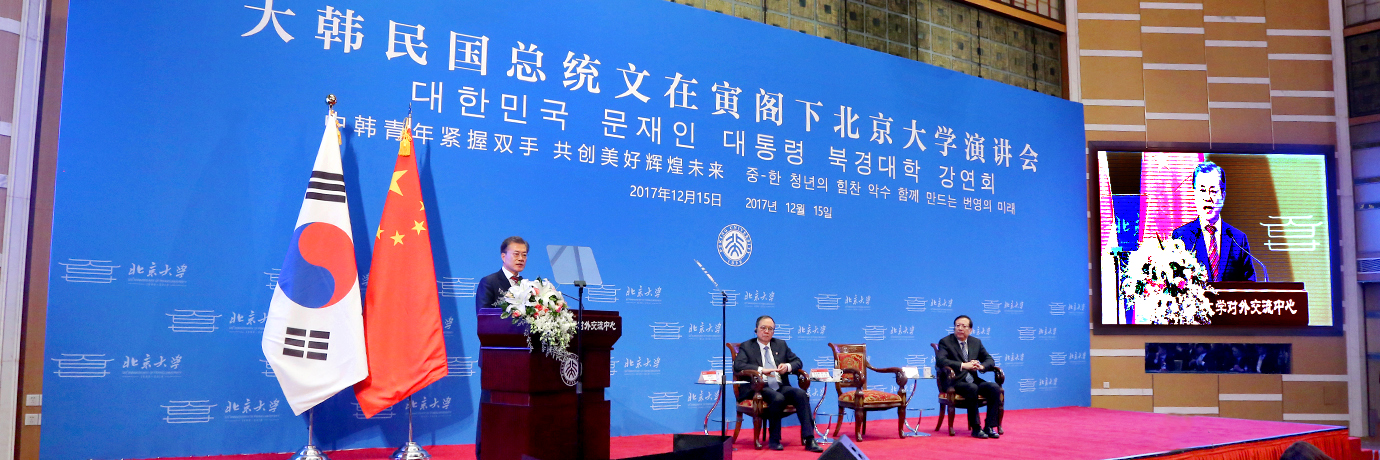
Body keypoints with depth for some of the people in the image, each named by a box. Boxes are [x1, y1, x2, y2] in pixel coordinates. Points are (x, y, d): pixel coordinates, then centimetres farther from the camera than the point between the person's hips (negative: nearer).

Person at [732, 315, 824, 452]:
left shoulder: (781, 345, 23)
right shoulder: (746, 347, 9)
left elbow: (797, 361, 22)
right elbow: (738, 365, -7)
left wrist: (788, 366, -3)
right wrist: (761, 370, -19)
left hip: (781, 387, 4)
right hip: (760, 388, -4)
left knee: (801, 394, -26)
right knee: (777, 398, -36)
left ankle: (808, 439, -28)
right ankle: (774, 439, -18)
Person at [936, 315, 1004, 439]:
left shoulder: (976, 342, 17)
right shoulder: (946, 342, 0)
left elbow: (989, 360, 15)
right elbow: (940, 360, -16)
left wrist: (981, 366, -10)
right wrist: (963, 365, -25)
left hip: (973, 380, 5)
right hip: (956, 382, -5)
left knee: (995, 387, -21)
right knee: (972, 388, -35)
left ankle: (990, 427, -18)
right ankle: (976, 428, -27)